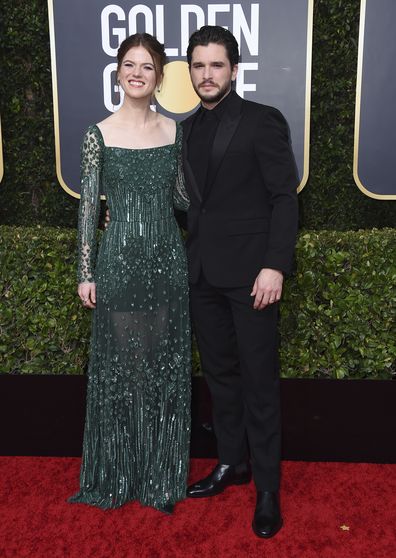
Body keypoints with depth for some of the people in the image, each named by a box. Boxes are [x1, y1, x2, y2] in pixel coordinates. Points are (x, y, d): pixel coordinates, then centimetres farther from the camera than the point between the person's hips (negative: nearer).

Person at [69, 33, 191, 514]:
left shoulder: (174, 132, 6)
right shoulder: (99, 135, -1)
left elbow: (181, 198, 12)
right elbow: (88, 205, -1)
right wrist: (85, 273, -3)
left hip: (166, 258, 3)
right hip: (119, 258, -2)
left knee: (164, 363, 9)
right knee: (120, 362, 6)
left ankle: (161, 472, 27)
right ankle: (119, 470, 27)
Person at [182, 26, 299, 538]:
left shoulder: (262, 121, -4)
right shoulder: (189, 129, 13)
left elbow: (285, 198, -8)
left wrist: (274, 266, -16)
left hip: (249, 272, -6)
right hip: (204, 273, 6)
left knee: (259, 381, 1)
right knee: (219, 373, 14)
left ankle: (267, 487, 15)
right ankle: (231, 463, 30)